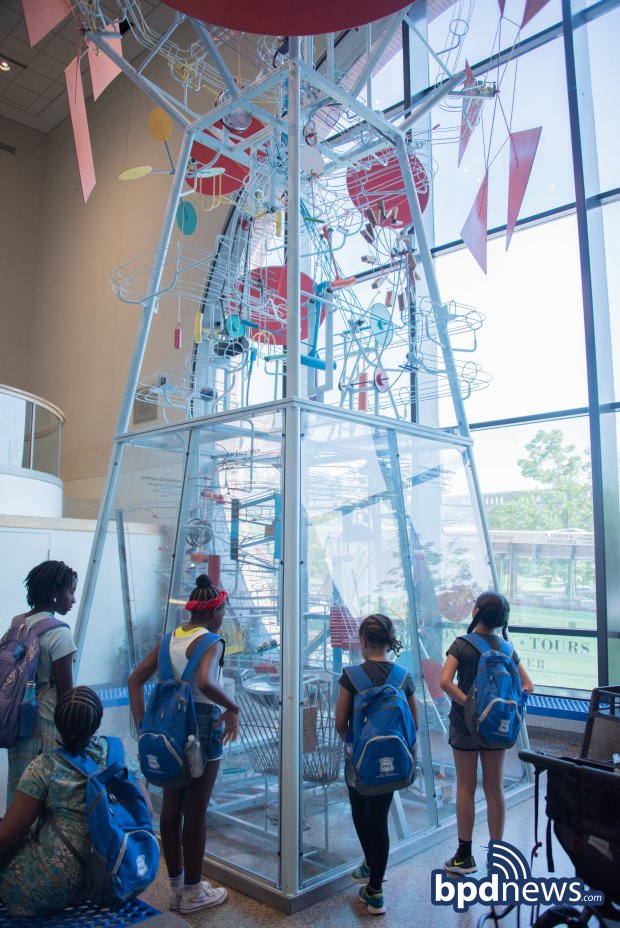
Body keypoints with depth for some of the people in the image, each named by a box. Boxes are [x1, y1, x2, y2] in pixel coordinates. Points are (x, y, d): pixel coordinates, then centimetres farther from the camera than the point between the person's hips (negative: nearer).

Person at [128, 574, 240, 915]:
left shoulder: (170, 638, 8)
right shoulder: (211, 642, -14)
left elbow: (135, 679, 8)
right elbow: (204, 682, -32)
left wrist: (141, 722, 8)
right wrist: (233, 708, -18)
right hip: (203, 725, -7)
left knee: (171, 807, 15)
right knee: (196, 810, 6)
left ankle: (176, 887, 31)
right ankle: (193, 892, 21)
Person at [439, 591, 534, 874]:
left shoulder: (462, 645, -13)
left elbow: (445, 681, -25)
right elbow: (528, 686, 3)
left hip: (466, 724, -4)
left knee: (465, 788, 8)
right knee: (494, 789, 13)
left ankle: (464, 856, 17)